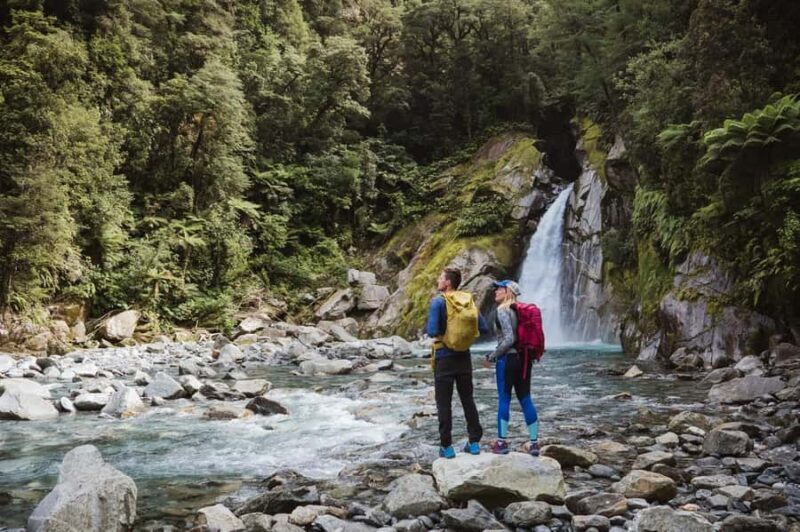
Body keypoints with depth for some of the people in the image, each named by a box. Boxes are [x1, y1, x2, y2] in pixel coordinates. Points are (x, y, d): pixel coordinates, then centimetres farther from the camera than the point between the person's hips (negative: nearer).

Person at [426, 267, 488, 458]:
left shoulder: (438, 302, -14)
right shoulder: (469, 300, 3)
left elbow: (432, 331, -22)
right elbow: (484, 329, 4)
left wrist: (441, 333, -1)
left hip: (444, 358, -5)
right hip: (464, 357, 5)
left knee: (444, 403, 4)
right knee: (468, 400, 15)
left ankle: (447, 446, 6)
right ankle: (474, 442, 18)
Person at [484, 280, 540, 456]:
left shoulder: (503, 310, -11)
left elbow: (509, 339, -19)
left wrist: (493, 356, -9)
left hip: (508, 358, -7)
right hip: (524, 358, 7)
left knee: (504, 399, 0)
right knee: (526, 399, 9)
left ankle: (501, 443, 5)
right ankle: (534, 443, 10)